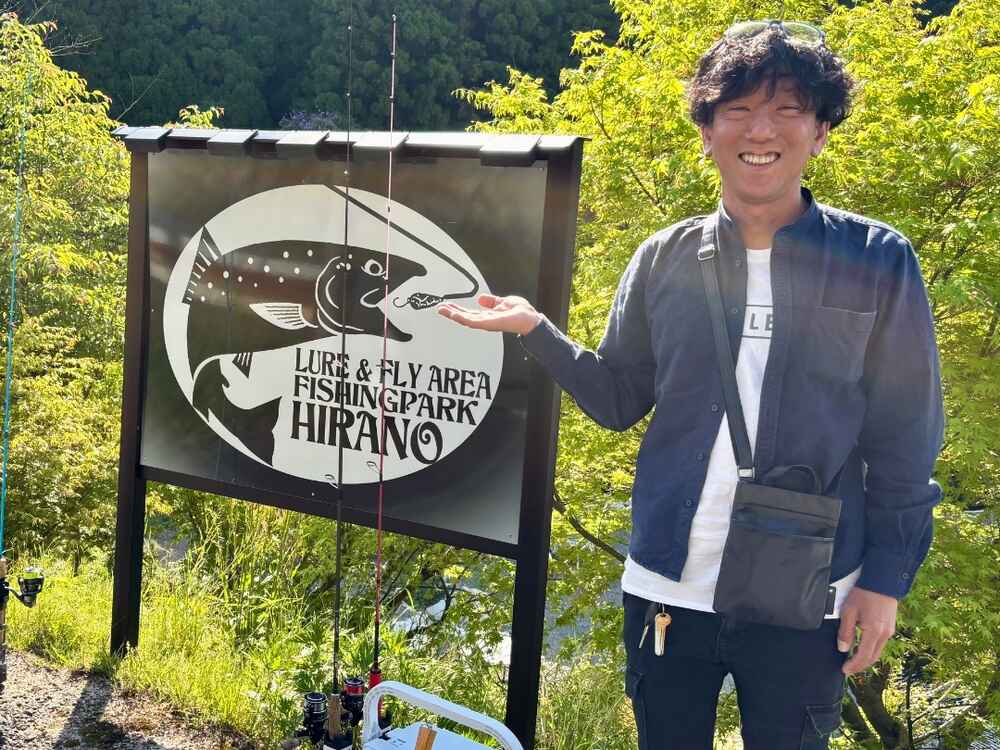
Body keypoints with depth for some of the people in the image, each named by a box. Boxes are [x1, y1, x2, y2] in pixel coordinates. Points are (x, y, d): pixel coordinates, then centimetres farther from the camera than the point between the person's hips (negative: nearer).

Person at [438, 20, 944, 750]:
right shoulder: (665, 259, 1)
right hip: (668, 587, 2)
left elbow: (904, 440, -3)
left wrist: (887, 575, -6)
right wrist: (535, 328, -5)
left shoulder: (878, 261, -6)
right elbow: (619, 401, 7)